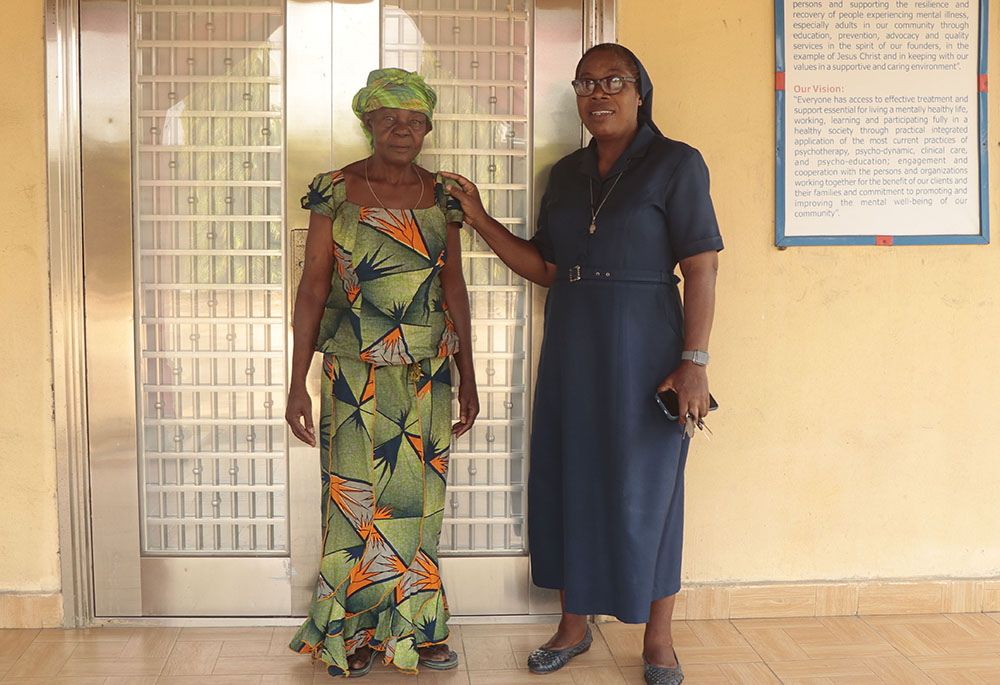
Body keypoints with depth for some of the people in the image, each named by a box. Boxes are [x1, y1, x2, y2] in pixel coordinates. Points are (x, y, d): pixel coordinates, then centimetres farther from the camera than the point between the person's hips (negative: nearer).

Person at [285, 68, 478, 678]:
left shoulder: (441, 195, 5)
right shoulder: (336, 192, -3)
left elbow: (454, 289, 9)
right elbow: (313, 286, -3)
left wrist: (468, 376, 9)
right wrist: (297, 382, -6)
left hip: (428, 374, 3)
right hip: (356, 374, -2)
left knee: (419, 497, 8)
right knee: (355, 495, 2)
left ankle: (418, 626, 22)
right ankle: (355, 629, 18)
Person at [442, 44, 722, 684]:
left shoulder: (676, 163, -5)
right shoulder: (567, 173, 12)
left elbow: (701, 267, -10)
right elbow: (545, 267, 12)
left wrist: (694, 362, -17)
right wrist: (479, 218, 4)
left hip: (644, 351, -5)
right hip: (572, 353, 5)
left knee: (646, 488, 3)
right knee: (570, 480, 10)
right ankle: (575, 624, 27)